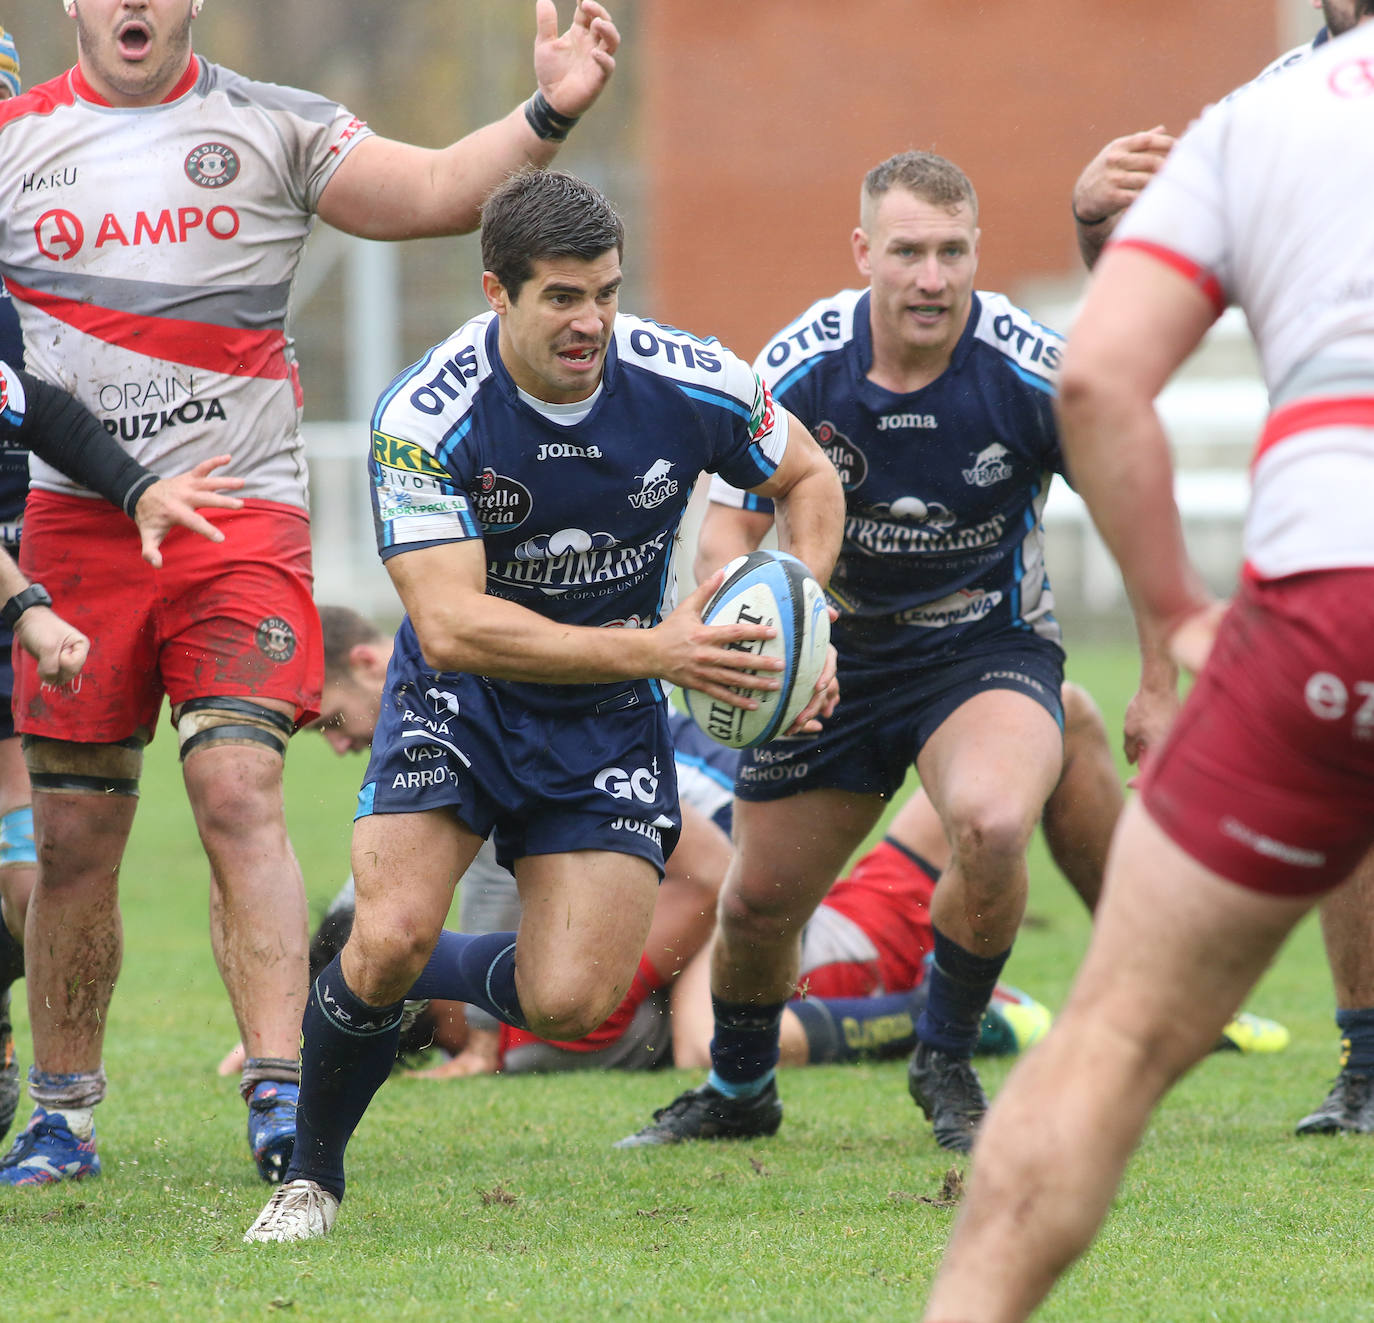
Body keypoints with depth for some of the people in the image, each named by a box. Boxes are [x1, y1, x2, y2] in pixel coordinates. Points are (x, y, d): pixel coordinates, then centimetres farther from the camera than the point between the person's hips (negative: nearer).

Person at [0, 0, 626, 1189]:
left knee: (240, 791, -16)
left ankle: (279, 1092, -19)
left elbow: (435, 192, 0)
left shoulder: (274, 129, 5)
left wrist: (550, 113, -15)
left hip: (240, 520, -1)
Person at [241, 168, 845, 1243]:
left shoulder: (689, 385, -17)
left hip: (611, 719, 2)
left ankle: (397, 972, 21)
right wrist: (653, 648, -38)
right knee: (392, 934, -23)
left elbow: (808, 477, 4)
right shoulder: (426, 417, -25)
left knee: (569, 1003, -13)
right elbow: (450, 624, -31)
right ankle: (309, 1173, 3)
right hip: (462, 700, -2)